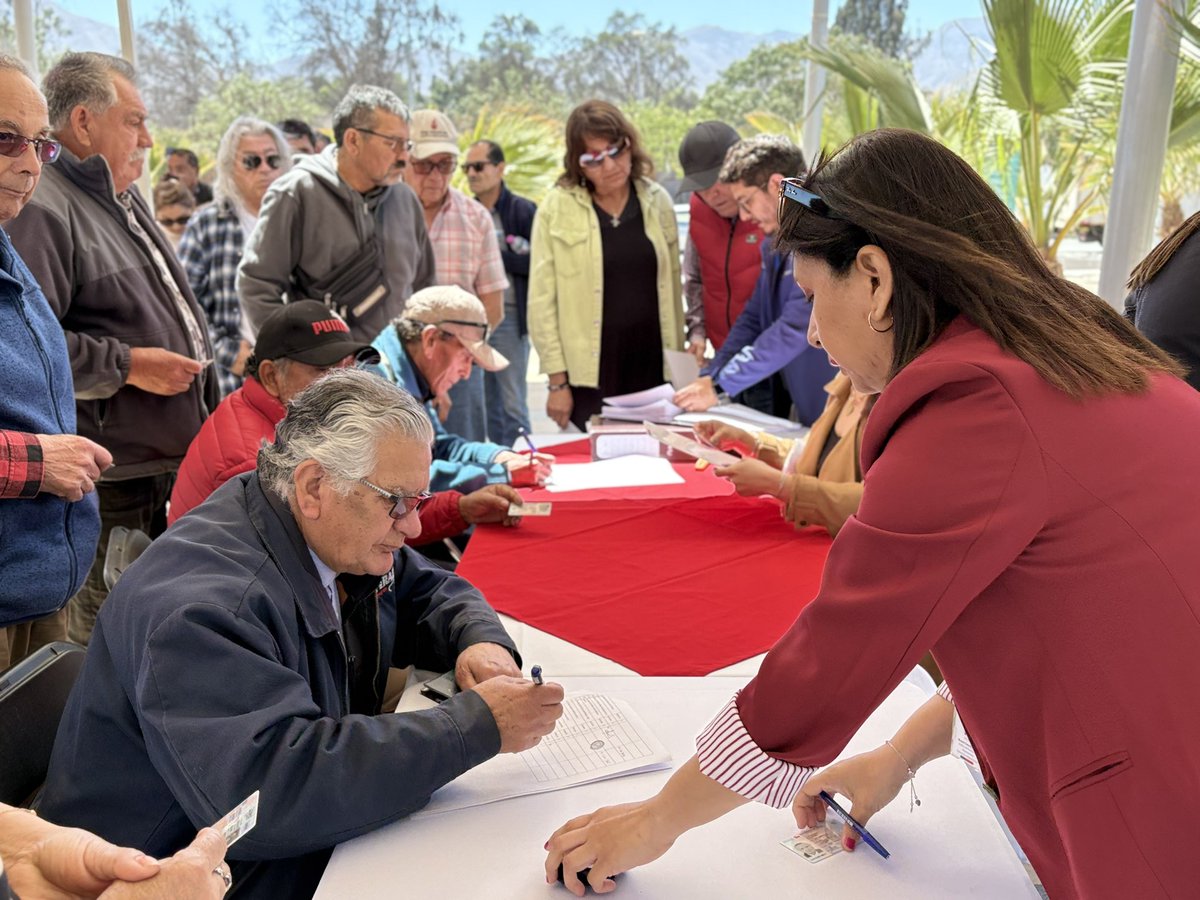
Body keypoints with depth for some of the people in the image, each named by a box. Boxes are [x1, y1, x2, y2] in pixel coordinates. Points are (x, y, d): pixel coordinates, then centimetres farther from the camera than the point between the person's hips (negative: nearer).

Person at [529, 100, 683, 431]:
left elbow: (672, 285, 12)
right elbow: (542, 301, -4)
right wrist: (557, 381, -6)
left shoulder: (657, 201, 7)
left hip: (653, 368, 3)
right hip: (589, 376, -3)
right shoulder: (557, 208, -3)